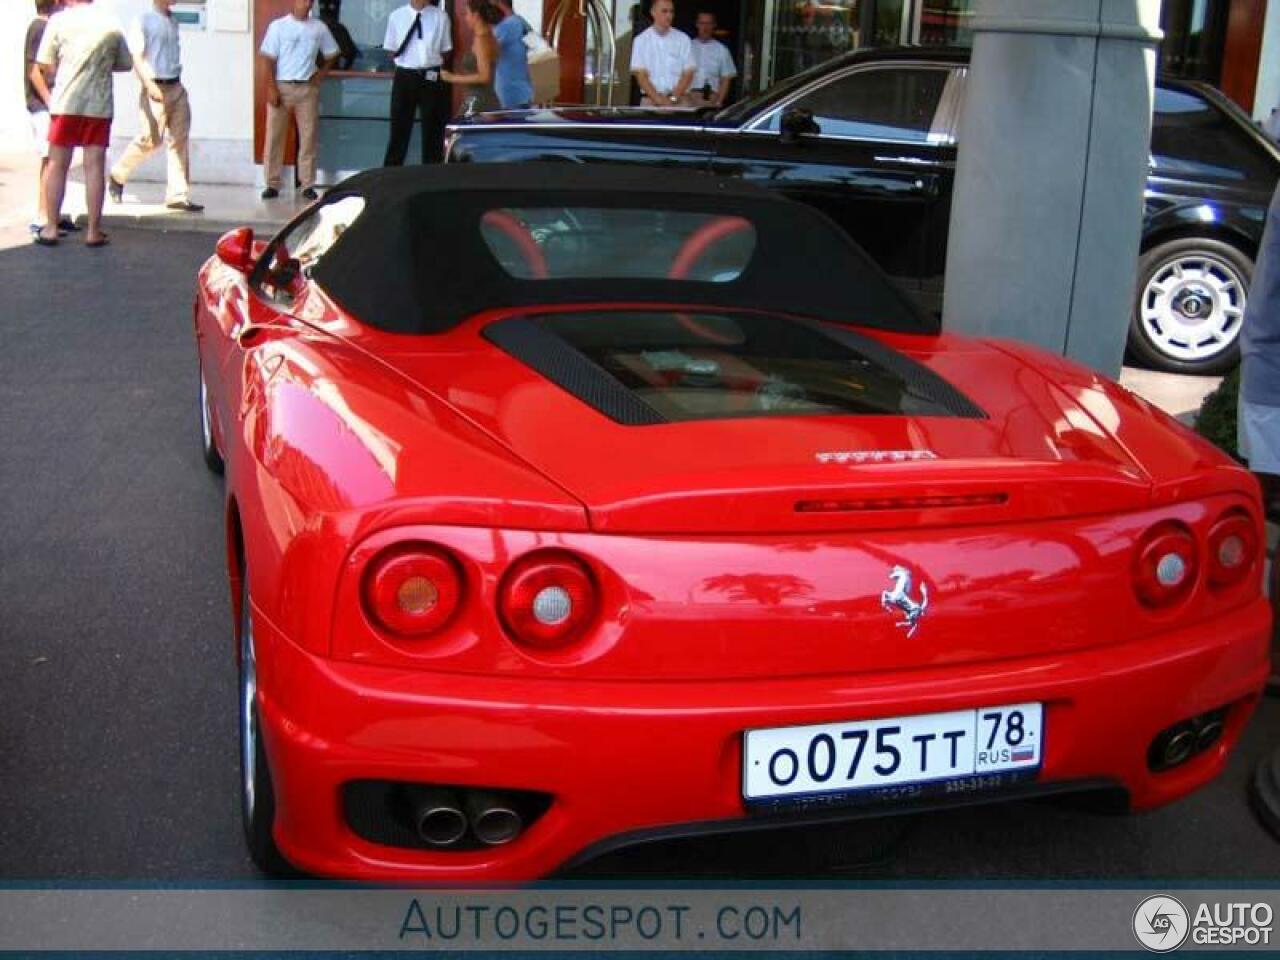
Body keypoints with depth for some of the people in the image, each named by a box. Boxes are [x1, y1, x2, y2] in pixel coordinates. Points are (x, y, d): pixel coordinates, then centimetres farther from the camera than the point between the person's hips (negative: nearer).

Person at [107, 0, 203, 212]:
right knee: (150, 139, -7)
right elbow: (136, 57, -12)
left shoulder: (173, 21, 13)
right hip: (156, 89, -7)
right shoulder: (143, 20, -7)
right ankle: (118, 176, 15)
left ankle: (178, 195, 6)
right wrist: (149, 85, -23)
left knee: (179, 141, 3)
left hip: (177, 87, 7)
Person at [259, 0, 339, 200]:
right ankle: (272, 184, 6)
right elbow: (270, 60, -3)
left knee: (309, 137, 2)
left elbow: (331, 54, 18)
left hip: (307, 88, 2)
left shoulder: (319, 28, 5)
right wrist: (271, 88, -11)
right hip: (281, 86, -2)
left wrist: (321, 75, 4)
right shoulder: (278, 26, -1)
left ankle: (307, 185, 9)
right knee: (274, 136, 0)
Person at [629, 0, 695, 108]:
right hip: (650, 101, -1)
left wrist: (673, 98, -11)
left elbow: (688, 73, 3)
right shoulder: (641, 40, 5)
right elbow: (640, 75, -2)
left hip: (678, 101, 1)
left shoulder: (683, 39, 8)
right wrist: (658, 99, -15)